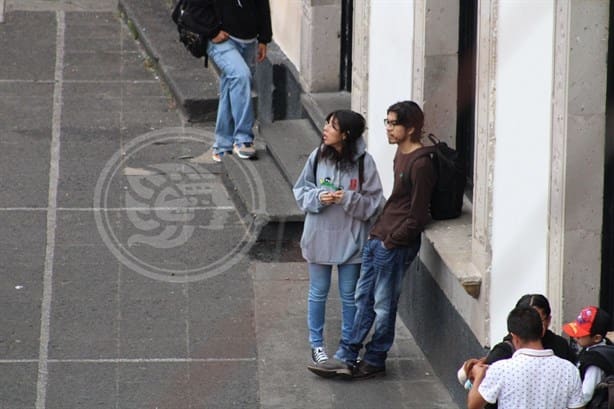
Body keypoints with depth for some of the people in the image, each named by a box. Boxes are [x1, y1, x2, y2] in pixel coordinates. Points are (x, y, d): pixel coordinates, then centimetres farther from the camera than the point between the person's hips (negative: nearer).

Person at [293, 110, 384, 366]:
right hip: (319, 236, 2)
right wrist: (317, 197, -16)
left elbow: (373, 202, -7)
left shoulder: (363, 162, -12)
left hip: (350, 239, -2)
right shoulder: (318, 157, -6)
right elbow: (300, 190, 3)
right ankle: (316, 344, 26)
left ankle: (348, 343, 27)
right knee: (318, 293, 12)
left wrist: (349, 199, -23)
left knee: (349, 295, 11)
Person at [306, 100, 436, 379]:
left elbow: (417, 217, -19)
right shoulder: (401, 153, 10)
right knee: (363, 298, 11)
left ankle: (374, 361, 15)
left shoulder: (420, 164, -19)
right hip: (378, 238, 9)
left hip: (396, 245, -9)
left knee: (383, 305, 3)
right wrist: (377, 229, 12)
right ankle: (346, 358, 16)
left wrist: (391, 241, -14)